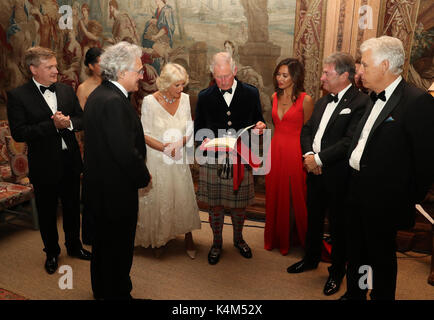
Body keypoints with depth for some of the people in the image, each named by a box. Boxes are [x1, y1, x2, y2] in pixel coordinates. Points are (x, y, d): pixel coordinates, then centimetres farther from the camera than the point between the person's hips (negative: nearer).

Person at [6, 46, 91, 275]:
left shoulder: (67, 91, 3)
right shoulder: (18, 96, -10)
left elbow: (82, 119, 6)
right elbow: (18, 133, -17)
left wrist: (69, 122, -16)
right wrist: (52, 125, -24)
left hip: (70, 162, 4)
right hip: (44, 166, -3)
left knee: (72, 208, 18)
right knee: (47, 212, 13)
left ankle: (74, 245, 39)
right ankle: (52, 252, 35)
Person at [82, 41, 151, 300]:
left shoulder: (100, 94, 7)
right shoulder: (114, 102, -25)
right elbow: (125, 151, -28)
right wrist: (144, 177, -11)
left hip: (99, 185, 11)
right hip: (116, 190, -11)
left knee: (104, 240, 25)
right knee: (119, 247, 8)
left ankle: (102, 289, 45)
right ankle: (118, 293, 28)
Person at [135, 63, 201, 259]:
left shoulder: (185, 99, -2)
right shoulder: (150, 101, -13)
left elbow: (189, 129, 3)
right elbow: (145, 134, -10)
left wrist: (178, 144, -15)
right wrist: (165, 148, -20)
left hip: (179, 158, 3)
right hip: (157, 159, -3)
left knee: (184, 197, 7)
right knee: (158, 200, 7)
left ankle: (188, 239, 24)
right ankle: (159, 240, 29)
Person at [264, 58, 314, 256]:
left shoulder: (305, 100, -9)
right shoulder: (275, 97, 8)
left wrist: (306, 157, -9)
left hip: (294, 152, -5)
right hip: (276, 150, 6)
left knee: (294, 195, 6)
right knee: (275, 194, 12)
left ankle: (292, 238, 26)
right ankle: (276, 238, 30)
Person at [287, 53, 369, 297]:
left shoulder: (361, 102, -15)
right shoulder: (322, 102, 11)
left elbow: (350, 142, -23)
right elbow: (306, 131, 11)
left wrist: (319, 158, -19)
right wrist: (308, 154, -7)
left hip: (338, 176, -7)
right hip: (315, 172, 7)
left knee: (338, 225, 10)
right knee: (314, 219, 21)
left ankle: (337, 272, 31)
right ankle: (311, 259, 43)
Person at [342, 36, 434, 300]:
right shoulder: (375, 98, 9)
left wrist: (410, 201, -10)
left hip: (383, 199, -8)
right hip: (358, 189, 8)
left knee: (382, 255, 12)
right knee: (356, 249, 22)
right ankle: (354, 293, 42)